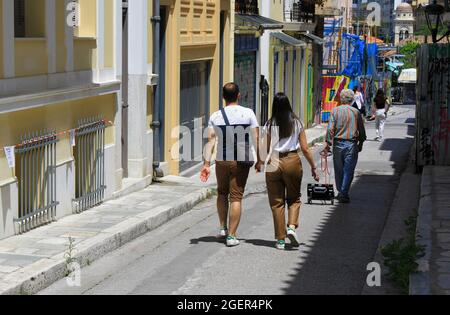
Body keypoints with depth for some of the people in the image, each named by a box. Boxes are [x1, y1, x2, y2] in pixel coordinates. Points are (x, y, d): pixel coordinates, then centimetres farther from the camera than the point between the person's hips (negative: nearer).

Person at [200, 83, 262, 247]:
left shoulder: (215, 116, 0)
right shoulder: (248, 113, -4)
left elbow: (210, 140, -8)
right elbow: (256, 139, -7)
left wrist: (206, 163, -9)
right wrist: (259, 160, 0)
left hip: (221, 161, 2)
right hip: (242, 161, -2)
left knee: (222, 193, 23)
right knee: (236, 197, 2)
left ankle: (223, 227, 24)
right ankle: (232, 235, 0)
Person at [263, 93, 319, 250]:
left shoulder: (269, 125, -2)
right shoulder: (296, 123, 0)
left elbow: (266, 149, -4)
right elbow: (305, 148, -1)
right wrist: (313, 167, 7)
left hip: (274, 163, 0)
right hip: (293, 161, 0)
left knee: (277, 202, 7)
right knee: (294, 198, 18)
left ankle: (280, 239, 8)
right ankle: (292, 226, -6)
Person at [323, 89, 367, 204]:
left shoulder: (335, 111, -1)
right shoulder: (356, 112, 1)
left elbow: (330, 129, -6)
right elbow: (361, 130, 5)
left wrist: (328, 145, -2)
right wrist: (360, 144, 18)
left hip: (338, 143, 1)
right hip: (352, 144, -1)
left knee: (339, 170, 13)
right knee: (348, 170, 1)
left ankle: (341, 193, 22)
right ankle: (344, 194, -4)